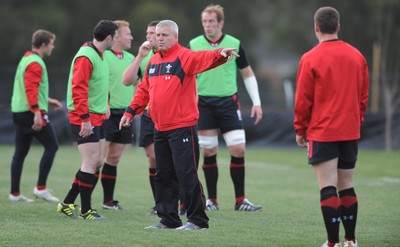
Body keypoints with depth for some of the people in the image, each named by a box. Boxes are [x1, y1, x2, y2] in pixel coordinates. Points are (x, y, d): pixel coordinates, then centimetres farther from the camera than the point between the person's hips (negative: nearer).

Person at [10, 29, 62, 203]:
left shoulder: (26, 60, 19)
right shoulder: (35, 64, -13)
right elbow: (31, 89, -23)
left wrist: (47, 101, 28)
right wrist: (37, 113, -28)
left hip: (18, 111, 10)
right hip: (31, 112, -10)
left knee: (20, 153, 9)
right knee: (51, 146, -4)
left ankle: (15, 193, 9)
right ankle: (41, 188, -5)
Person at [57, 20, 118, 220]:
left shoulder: (99, 55, 14)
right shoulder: (85, 57, -18)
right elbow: (78, 89, -22)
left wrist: (104, 105, 19)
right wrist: (85, 119, -24)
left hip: (97, 118, 10)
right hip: (85, 119, -10)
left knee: (97, 162, 11)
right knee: (91, 163, -7)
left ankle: (67, 203, 19)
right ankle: (85, 211, 1)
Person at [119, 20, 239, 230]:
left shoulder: (184, 57, -7)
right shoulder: (153, 61, 16)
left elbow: (204, 58, -26)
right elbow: (144, 90, 22)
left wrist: (220, 54, -46)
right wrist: (131, 111, 15)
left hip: (182, 128, -8)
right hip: (160, 129, 8)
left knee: (186, 174, -8)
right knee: (164, 176, 12)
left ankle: (197, 220, -1)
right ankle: (168, 219, 20)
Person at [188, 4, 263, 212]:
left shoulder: (234, 44, 1)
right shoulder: (194, 45, 0)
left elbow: (248, 74, 10)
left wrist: (256, 102, 4)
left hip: (229, 102, 0)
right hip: (204, 103, 0)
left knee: (238, 149, -7)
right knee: (209, 152, 1)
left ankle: (240, 200, 2)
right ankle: (211, 200, 11)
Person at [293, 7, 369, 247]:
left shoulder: (310, 59, -9)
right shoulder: (357, 56, 4)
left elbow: (303, 100, -6)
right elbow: (363, 96, 10)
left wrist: (300, 130, 5)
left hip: (322, 132, -5)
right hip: (350, 132, 5)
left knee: (328, 189, -5)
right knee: (347, 187, 14)